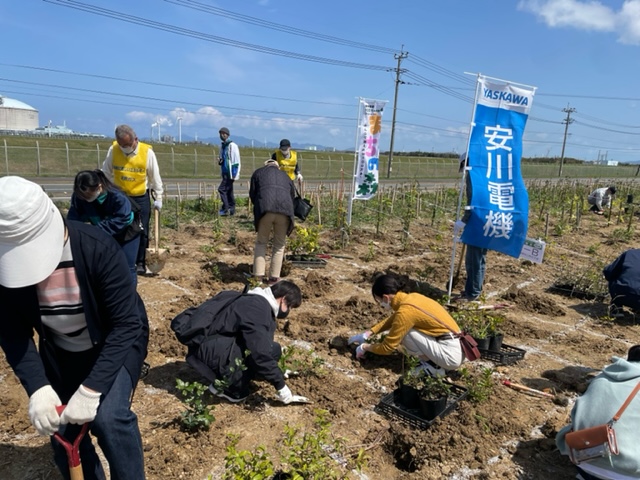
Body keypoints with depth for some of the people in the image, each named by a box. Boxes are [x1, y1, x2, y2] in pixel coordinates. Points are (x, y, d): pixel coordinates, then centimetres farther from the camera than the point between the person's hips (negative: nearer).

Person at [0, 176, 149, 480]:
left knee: (109, 417, -23)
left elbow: (126, 324, -31)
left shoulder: (99, 249, -33)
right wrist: (37, 388, -26)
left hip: (116, 342, -4)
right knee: (61, 433, 7)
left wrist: (91, 389, -36)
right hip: (59, 351, 5)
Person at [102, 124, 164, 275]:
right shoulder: (113, 150, -8)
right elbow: (106, 174, 3)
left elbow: (155, 177, -4)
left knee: (141, 231, 4)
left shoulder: (147, 152, -12)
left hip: (141, 198, -1)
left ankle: (140, 263, 16)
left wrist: (158, 198, -3)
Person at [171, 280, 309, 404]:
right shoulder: (258, 309, -21)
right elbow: (261, 353, -27)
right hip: (207, 348, -10)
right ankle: (226, 387, -6)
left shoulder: (256, 301, 11)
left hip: (213, 344, 10)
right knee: (271, 350, -22)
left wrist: (278, 373, 32)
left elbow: (260, 345, 26)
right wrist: (281, 386, -16)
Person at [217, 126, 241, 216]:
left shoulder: (232, 145, -9)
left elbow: (237, 161, -13)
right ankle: (232, 210, 14)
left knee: (222, 189, -13)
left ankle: (225, 209, -8)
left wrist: (235, 175, -18)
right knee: (229, 191, 10)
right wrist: (220, 161, 2)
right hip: (225, 172, 8)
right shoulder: (222, 146, 16)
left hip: (230, 172, -8)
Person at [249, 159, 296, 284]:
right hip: (285, 210, 1)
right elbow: (292, 196, 29)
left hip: (265, 209, -1)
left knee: (261, 242, 15)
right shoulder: (286, 176, 32)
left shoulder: (258, 172, 26)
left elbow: (252, 195, 20)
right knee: (279, 245, 15)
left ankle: (258, 275, 8)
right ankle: (274, 277, 14)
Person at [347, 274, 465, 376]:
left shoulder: (405, 311, -19)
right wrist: (367, 333, 21)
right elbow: (392, 319, 25)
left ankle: (432, 366, 1)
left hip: (451, 356, -9)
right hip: (456, 350, 9)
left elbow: (387, 347, -11)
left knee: (405, 333, -12)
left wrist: (364, 347, 7)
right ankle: (432, 362, 13)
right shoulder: (411, 297, 6)